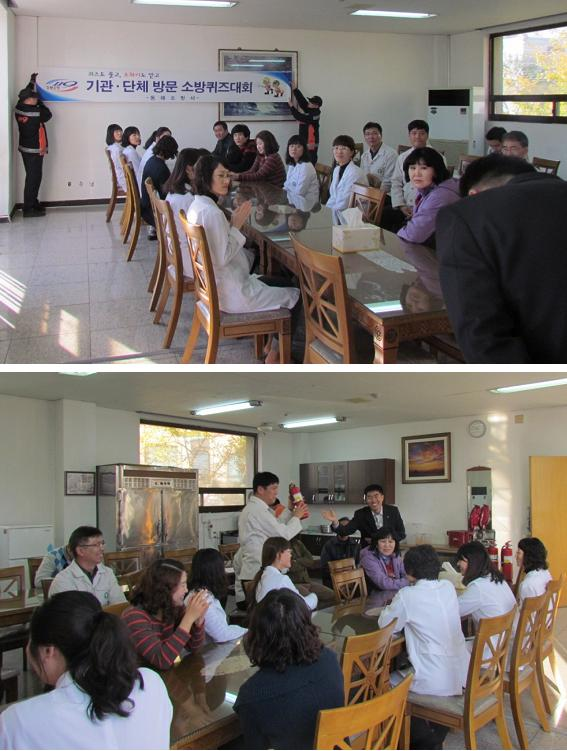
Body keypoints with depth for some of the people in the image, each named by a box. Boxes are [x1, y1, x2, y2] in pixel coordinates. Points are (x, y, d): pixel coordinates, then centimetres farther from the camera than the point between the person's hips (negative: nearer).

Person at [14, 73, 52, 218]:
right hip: (35, 150, -8)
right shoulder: (35, 113, -21)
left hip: (25, 148, 8)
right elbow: (48, 115, -2)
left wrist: (32, 81, 32)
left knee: (32, 176, 17)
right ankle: (28, 209, -6)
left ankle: (33, 203, 25)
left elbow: (27, 92, 20)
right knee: (33, 178, -5)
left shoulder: (19, 108, 1)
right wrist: (39, 102, 7)